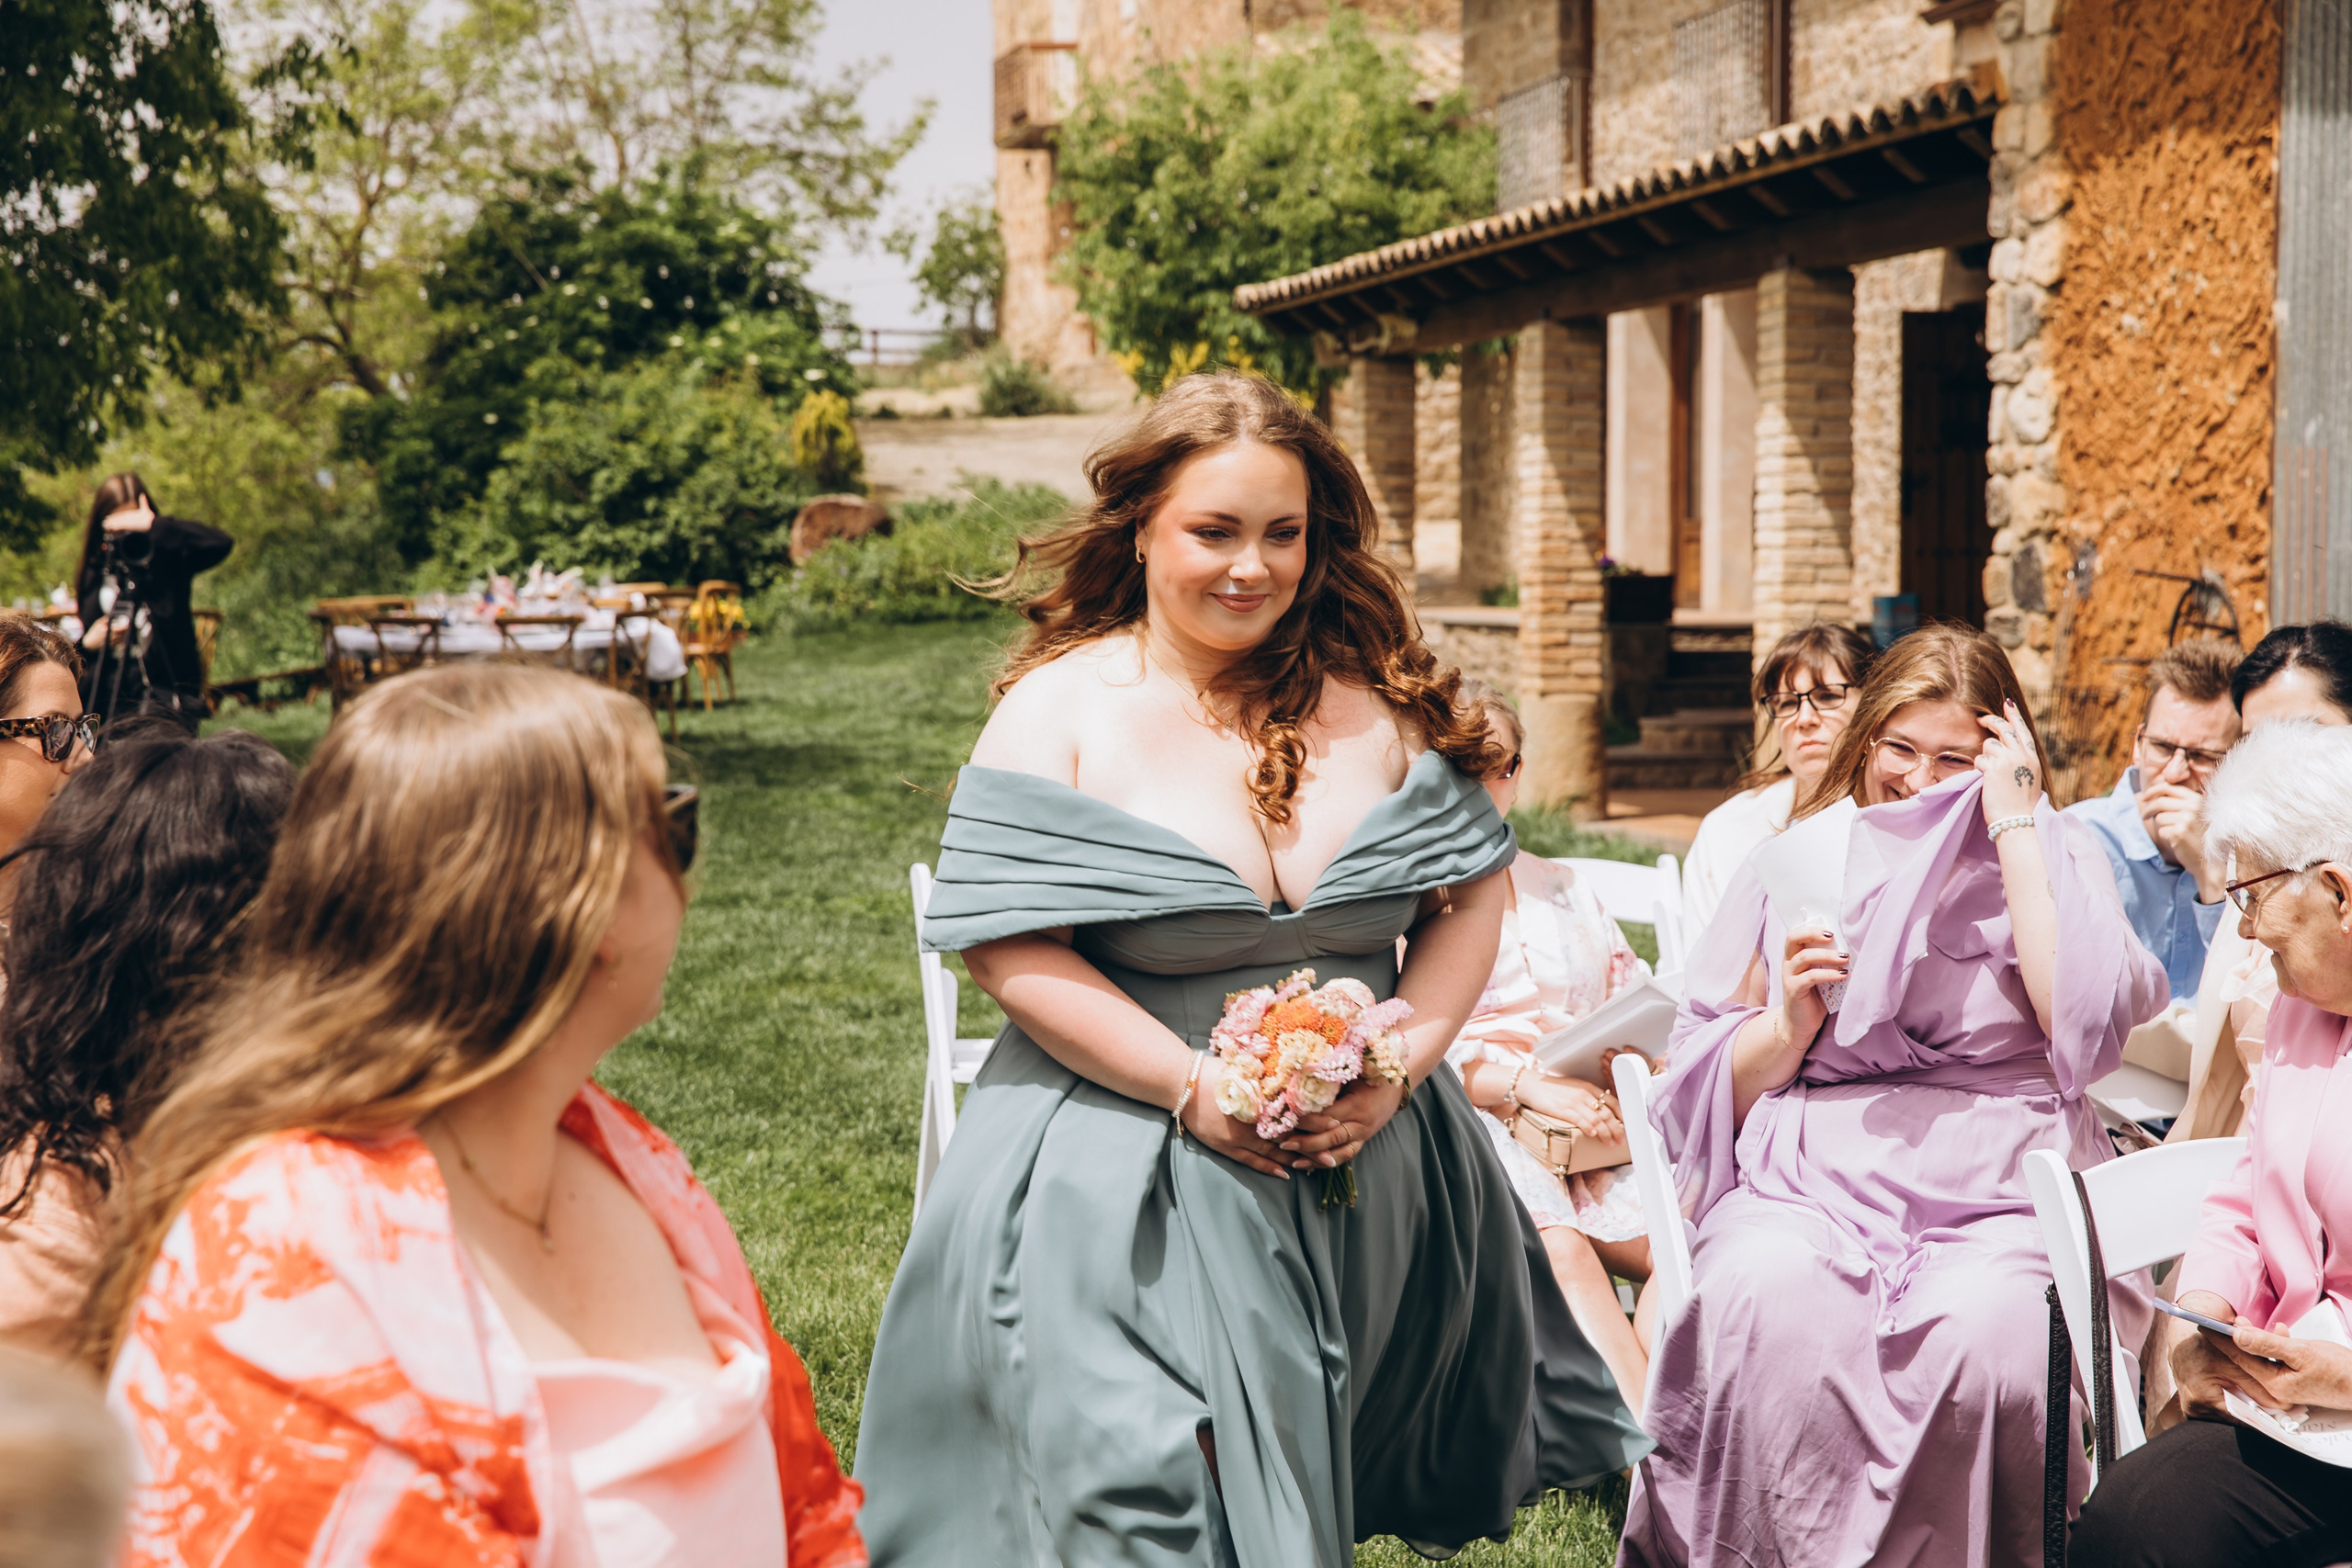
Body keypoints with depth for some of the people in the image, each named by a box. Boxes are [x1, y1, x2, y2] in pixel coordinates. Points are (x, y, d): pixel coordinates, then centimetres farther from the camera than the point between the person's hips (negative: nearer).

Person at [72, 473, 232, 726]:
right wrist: (89, 642, -2)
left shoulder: (169, 559, 3)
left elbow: (221, 543, -17)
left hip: (168, 695, -4)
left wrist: (155, 525, -19)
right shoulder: (92, 574, 13)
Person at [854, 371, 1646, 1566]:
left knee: (1322, 1457, 11)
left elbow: (1471, 888, 8)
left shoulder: (1376, 697, 6)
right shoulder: (1060, 706, -4)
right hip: (1123, 1162, -3)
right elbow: (1008, 945, -10)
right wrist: (1194, 1087, -17)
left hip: (1370, 1147, 4)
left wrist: (1401, 1062, -8)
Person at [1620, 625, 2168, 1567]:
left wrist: (2016, 828, -3)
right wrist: (1792, 1020, -6)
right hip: (1811, 1178, 1)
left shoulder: (2056, 855, 12)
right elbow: (1707, 1087, 16)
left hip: (2001, 1191, -1)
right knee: (1762, 1303, -32)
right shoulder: (1800, 860, 16)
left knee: (1989, 1331, -34)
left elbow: (2085, 1035, -8)